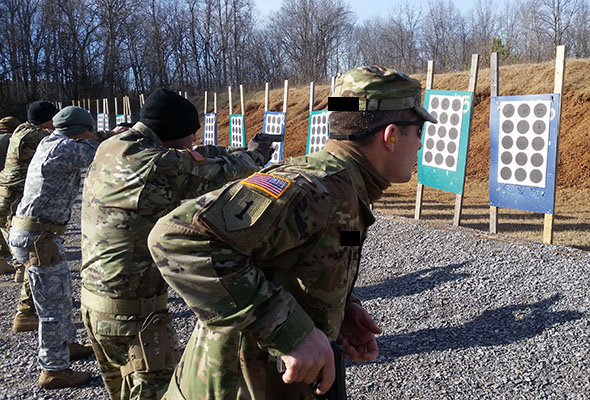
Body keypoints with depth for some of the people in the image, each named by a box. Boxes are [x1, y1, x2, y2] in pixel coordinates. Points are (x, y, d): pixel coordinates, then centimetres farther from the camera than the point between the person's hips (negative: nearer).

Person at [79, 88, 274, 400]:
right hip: (133, 312, -9)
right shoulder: (158, 164, -22)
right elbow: (220, 171, -8)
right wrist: (254, 156, 12)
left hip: (94, 300, 9)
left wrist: (242, 153, 14)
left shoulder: (108, 150, 4)